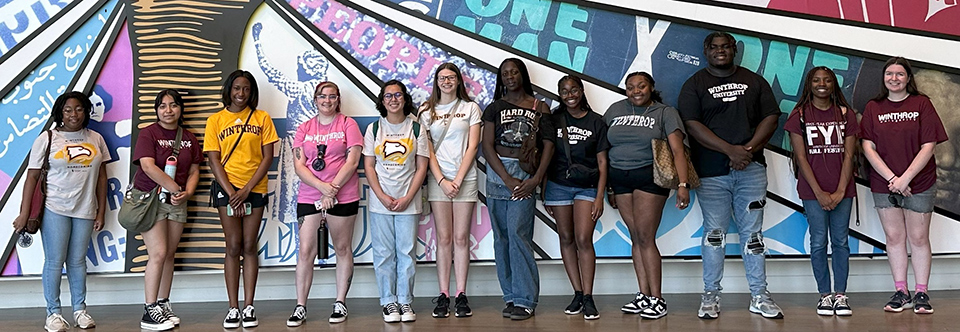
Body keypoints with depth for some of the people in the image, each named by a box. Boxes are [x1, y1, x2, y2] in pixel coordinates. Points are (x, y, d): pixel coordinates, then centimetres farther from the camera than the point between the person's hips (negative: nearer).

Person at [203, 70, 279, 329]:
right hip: (227, 188, 0)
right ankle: (233, 308, 5)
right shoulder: (215, 120, 5)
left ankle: (249, 306, 8)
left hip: (255, 188, 0)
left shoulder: (262, 118, 4)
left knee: (249, 247, 3)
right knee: (233, 247, 0)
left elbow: (268, 157, 0)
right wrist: (231, 192, -10)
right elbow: (213, 160, 0)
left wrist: (246, 190, -9)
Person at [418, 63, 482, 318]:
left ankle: (461, 295, 5)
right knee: (444, 238, 0)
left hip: (465, 179, 0)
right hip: (438, 179, 1)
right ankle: (443, 295, 4)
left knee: (461, 238, 0)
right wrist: (442, 181, -8)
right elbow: (427, 150, 3)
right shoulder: (427, 111, 9)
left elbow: (472, 146, 0)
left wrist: (458, 179, -8)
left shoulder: (470, 108, 7)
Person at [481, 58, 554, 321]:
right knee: (501, 237, 3)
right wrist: (508, 179, -8)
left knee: (518, 233, -12)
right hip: (497, 173, 3)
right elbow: (487, 146, 2)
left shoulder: (540, 108, 8)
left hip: (527, 174, -3)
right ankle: (511, 297, 11)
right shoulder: (495, 108, 11)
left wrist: (536, 178, -11)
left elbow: (549, 144, 1)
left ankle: (525, 299, -7)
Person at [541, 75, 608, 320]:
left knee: (583, 240, -10)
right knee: (566, 239, 5)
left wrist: (600, 196, -5)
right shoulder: (553, 120, 5)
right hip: (558, 186, 2)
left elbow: (602, 162, 1)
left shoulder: (596, 122, 1)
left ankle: (588, 298, -4)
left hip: (587, 187, -2)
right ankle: (578, 293, 14)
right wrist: (543, 193, 3)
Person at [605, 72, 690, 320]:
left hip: (649, 177, -4)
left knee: (646, 237, -8)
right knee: (636, 238, 7)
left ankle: (657, 299, -1)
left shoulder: (665, 113, 0)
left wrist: (683, 184, -20)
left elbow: (677, 151, -8)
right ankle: (644, 295, 12)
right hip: (620, 179, 4)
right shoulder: (616, 110, 11)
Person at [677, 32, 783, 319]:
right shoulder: (694, 85, 5)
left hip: (751, 169, 2)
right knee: (714, 232, 1)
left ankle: (759, 297, 10)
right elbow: (692, 125, -6)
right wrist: (730, 150, -14)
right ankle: (710, 296, 10)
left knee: (752, 233, 4)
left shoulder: (754, 81, 13)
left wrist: (749, 149, -9)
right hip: (711, 173, -2)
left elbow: (771, 117, 7)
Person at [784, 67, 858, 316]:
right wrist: (820, 193, -10)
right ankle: (824, 295, 10)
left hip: (842, 190, 2)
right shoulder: (799, 115, 0)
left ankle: (841, 294, 11)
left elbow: (849, 155, 1)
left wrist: (840, 191, -8)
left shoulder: (846, 114, 6)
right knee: (819, 242, 1)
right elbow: (801, 157, -4)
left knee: (841, 241, 5)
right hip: (812, 190, -2)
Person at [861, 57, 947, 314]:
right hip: (884, 184, 2)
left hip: (919, 183, -2)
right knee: (894, 237, 6)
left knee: (919, 238, 3)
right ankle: (901, 293, 15)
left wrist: (905, 178, -15)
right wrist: (892, 178, -12)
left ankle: (921, 293, 12)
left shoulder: (922, 104, -1)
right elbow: (868, 147, -2)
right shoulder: (873, 108, 5)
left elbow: (928, 146, -7)